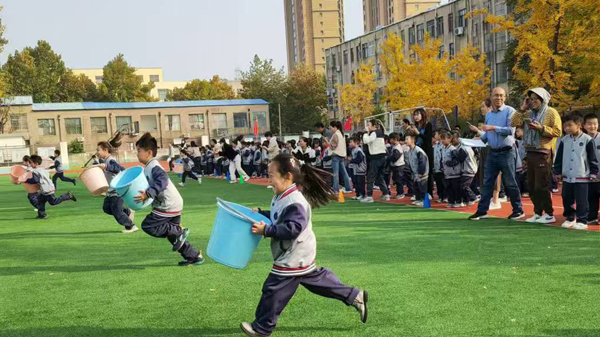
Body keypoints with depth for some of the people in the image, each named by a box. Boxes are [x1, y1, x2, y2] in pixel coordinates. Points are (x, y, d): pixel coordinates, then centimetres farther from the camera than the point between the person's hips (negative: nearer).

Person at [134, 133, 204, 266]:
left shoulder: (153, 167, -15)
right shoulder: (150, 167, 16)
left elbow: (162, 181, -31)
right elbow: (151, 185, 28)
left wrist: (147, 194, -35)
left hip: (168, 205, -10)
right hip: (174, 204, 10)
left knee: (147, 225, -7)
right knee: (172, 234, 16)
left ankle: (179, 232, -7)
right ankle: (194, 256, 18)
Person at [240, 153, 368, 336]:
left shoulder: (295, 203, -26)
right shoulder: (282, 197, 7)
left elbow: (291, 229, -32)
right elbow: (277, 219, 21)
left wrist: (266, 230, -31)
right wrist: (260, 213, 7)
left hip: (293, 258, -11)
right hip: (298, 255, 11)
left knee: (274, 289, -2)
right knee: (317, 279, 19)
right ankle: (354, 296, 25)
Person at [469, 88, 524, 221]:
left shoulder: (510, 111, -7)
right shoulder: (488, 114, 12)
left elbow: (511, 130, -19)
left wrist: (493, 128, -22)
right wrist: (479, 132, -2)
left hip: (507, 152, -6)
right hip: (492, 152, 6)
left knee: (510, 183, 1)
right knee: (487, 183, 6)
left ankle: (518, 210, 14)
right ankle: (482, 211, 10)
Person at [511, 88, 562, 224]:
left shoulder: (551, 113, -4)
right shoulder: (528, 114, 15)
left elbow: (558, 132, -12)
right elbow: (514, 123, 5)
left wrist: (541, 128, -21)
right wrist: (522, 109, 0)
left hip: (543, 154, -7)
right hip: (530, 153, 7)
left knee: (541, 186, -7)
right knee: (531, 186, 9)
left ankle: (549, 214, 3)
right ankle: (538, 213, 18)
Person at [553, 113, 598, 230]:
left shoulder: (587, 140, -7)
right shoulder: (564, 140, 7)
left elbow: (593, 158, -4)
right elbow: (559, 157, 11)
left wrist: (593, 173, -5)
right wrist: (557, 172, 10)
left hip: (582, 177, -5)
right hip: (567, 177, 5)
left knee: (581, 201, -1)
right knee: (567, 200, 12)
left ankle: (582, 221, 10)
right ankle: (569, 218, 27)